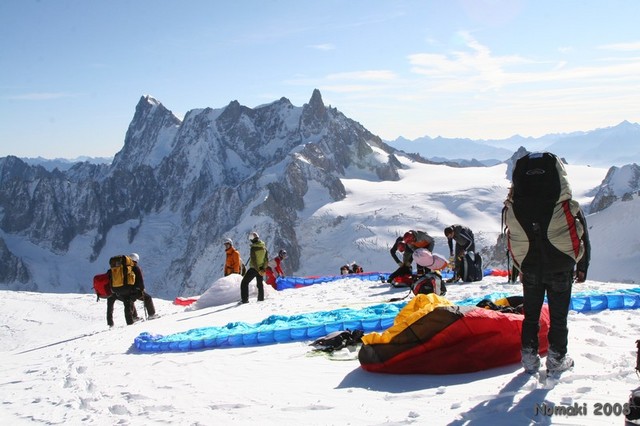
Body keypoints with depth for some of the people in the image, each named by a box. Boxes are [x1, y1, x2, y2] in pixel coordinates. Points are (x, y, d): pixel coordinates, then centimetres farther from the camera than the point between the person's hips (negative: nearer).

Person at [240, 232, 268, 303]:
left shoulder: (253, 248, -18)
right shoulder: (264, 247, 1)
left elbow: (253, 261, -21)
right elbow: (266, 260, 1)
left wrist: (258, 270, -16)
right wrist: (263, 269, 1)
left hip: (254, 268, -6)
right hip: (261, 268, 6)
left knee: (244, 283, 3)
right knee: (260, 284, 21)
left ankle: (244, 299, -4)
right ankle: (261, 298, 26)